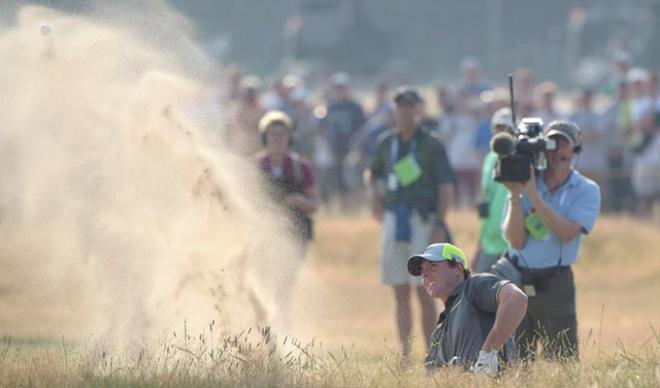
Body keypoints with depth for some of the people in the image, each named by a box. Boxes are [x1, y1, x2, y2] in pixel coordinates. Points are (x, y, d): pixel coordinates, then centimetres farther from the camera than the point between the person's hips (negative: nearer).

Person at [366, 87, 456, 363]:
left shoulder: (431, 144, -4)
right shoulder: (386, 142, 11)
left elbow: (446, 186, -7)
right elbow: (372, 172, 29)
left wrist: (439, 224, -15)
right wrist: (374, 196, 11)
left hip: (423, 221, -5)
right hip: (393, 221, 5)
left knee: (424, 291, -7)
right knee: (400, 294, 6)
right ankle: (404, 356, 10)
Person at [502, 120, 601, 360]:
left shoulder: (586, 191, 0)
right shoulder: (524, 183, 4)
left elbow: (567, 233, -17)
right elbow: (516, 241, -5)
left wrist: (534, 196, -20)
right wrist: (515, 195, -15)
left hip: (555, 284, -2)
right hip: (517, 281, 2)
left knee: (561, 361, -5)